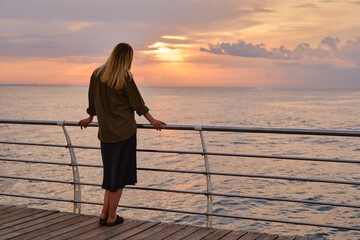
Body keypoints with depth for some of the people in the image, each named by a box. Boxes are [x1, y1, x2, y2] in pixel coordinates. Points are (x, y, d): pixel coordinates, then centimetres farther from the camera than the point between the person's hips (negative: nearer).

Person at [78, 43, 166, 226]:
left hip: (105, 132, 5)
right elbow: (138, 104, -3)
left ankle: (104, 214, 12)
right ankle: (111, 217, 10)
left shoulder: (97, 75, 3)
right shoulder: (125, 78, -11)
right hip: (124, 131, -5)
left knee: (111, 172, 16)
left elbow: (93, 103, 14)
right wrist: (152, 121, 8)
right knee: (119, 174, 4)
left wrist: (90, 119, 30)